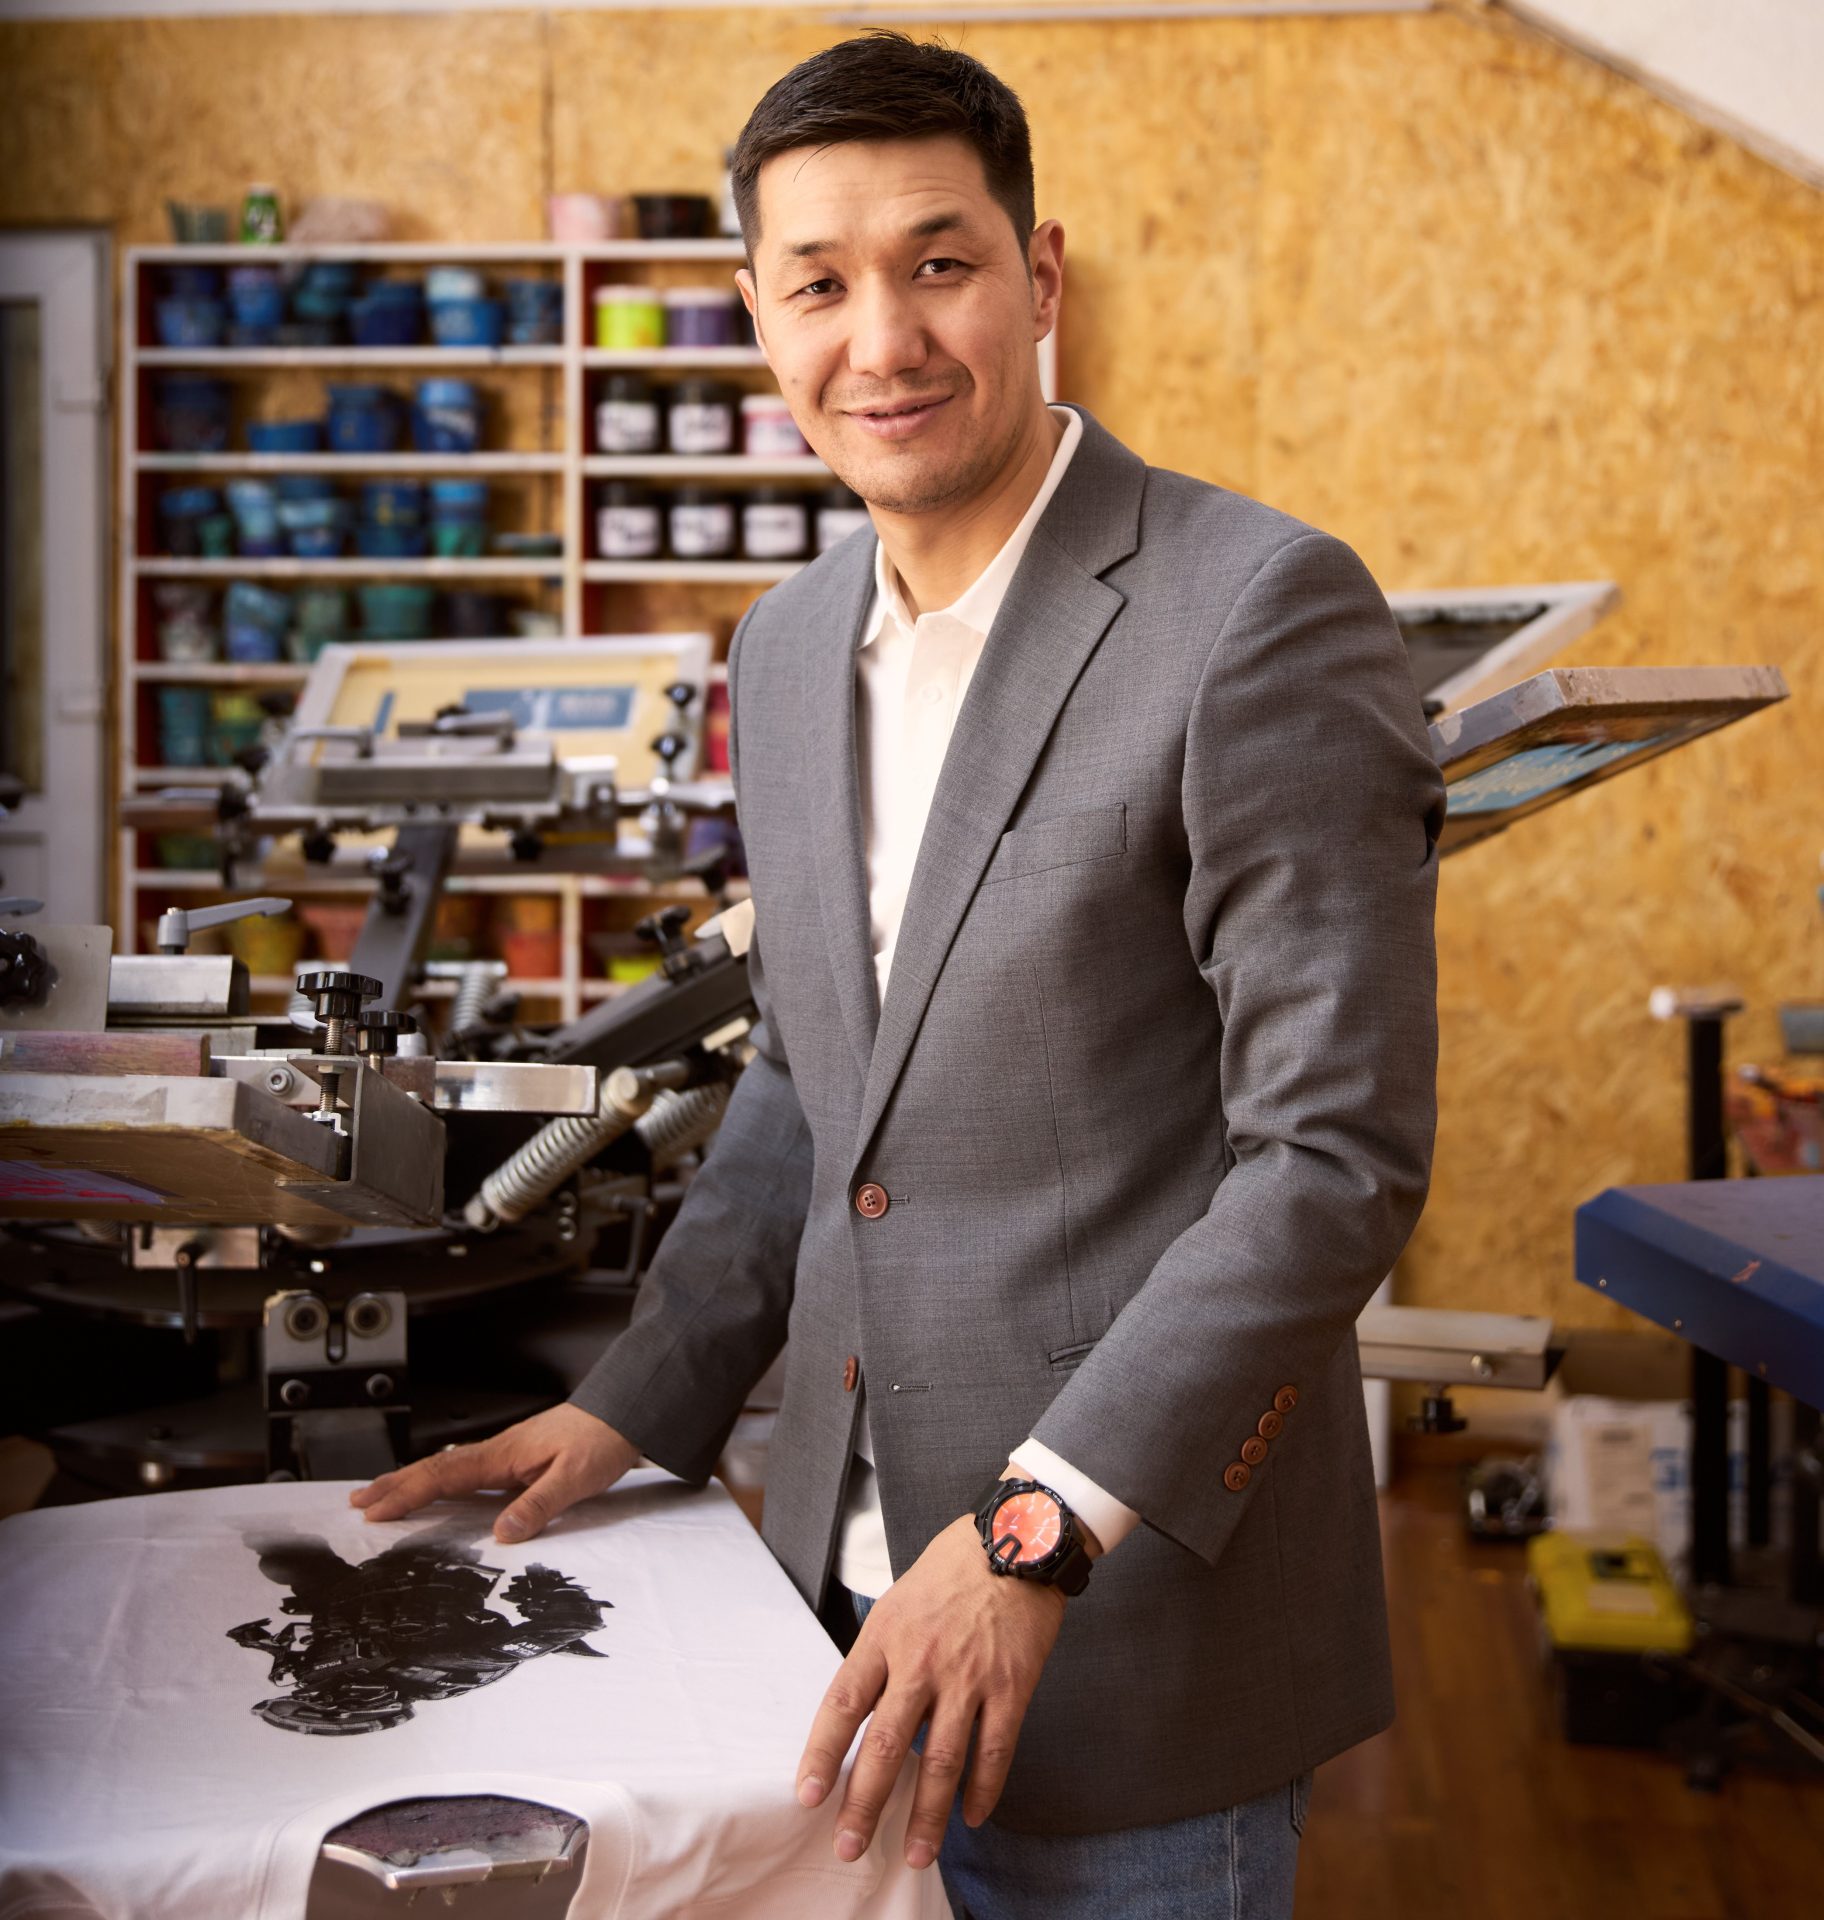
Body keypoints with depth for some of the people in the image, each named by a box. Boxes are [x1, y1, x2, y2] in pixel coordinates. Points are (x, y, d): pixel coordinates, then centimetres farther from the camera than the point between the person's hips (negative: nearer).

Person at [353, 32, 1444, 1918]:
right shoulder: (790, 646, 8)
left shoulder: (1261, 611, -15)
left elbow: (1335, 1152, -18)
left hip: (1135, 1631, -6)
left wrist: (1037, 1528, -21)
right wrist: (634, 1406, 11)